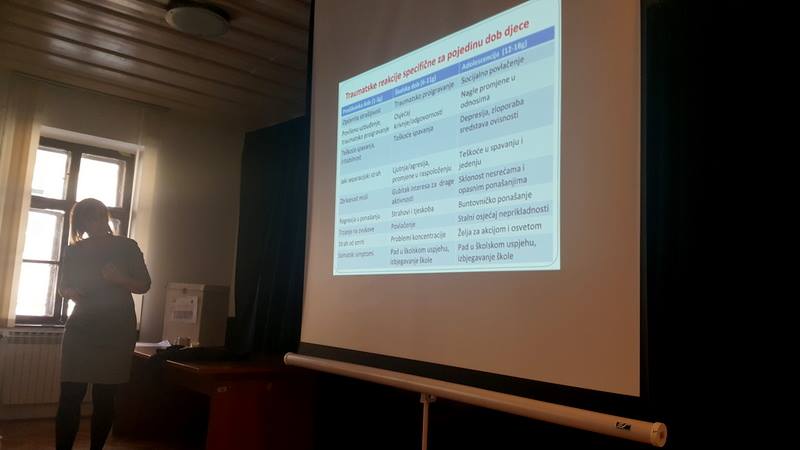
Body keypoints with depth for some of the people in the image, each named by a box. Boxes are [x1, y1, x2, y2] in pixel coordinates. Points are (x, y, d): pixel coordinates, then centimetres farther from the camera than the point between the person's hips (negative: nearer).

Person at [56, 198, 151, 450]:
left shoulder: (127, 247, 0)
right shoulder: (74, 251, 6)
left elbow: (144, 285, 2)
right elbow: (63, 287, 17)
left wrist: (120, 279, -17)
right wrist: (72, 293, -7)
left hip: (117, 330, -2)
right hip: (81, 328, 2)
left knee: (104, 397, 2)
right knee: (69, 396, -5)